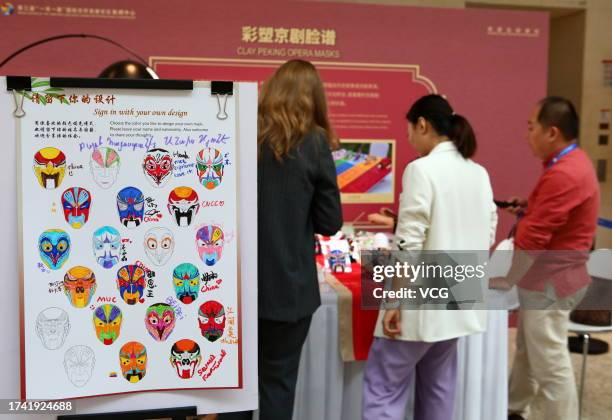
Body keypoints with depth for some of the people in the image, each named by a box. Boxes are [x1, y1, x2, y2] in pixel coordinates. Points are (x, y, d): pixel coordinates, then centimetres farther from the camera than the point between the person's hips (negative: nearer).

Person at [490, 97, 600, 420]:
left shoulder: (563, 174, -25)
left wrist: (500, 282, -14)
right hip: (548, 278, 11)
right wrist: (529, 208, 9)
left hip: (550, 282, -11)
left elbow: (532, 240, -24)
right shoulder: (572, 162, 10)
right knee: (527, 352, 22)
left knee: (550, 365, -1)